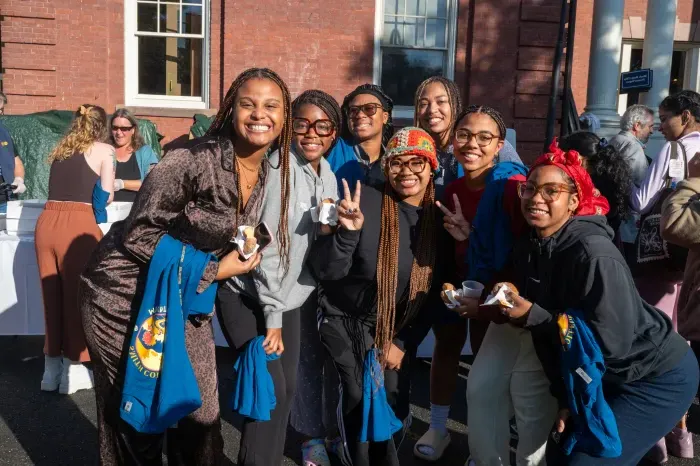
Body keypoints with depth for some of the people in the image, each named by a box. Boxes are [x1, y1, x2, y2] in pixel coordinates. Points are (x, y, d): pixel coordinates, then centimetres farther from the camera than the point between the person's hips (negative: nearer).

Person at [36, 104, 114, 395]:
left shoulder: (60, 149, 21)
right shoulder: (103, 150, 6)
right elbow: (106, 196, 3)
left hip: (47, 222, 5)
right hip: (78, 224, -5)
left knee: (52, 296, 14)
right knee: (77, 297, 6)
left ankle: (51, 368, 24)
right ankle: (73, 370, 14)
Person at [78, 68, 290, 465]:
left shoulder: (267, 172, -1)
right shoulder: (194, 160, -25)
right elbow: (138, 235, -21)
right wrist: (213, 271, -19)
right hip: (128, 296, -6)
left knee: (202, 413, 11)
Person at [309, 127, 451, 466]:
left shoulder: (439, 220, -4)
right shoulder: (365, 202, -18)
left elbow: (434, 294, 2)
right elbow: (323, 271, -20)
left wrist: (405, 343, -1)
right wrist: (349, 231, -35)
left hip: (400, 333, 3)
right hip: (346, 324, -3)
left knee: (395, 409, 6)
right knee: (359, 406, -2)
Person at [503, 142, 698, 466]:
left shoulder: (594, 253, -27)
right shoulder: (529, 249, -3)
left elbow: (611, 342, -29)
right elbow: (549, 338, 4)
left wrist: (531, 315, -27)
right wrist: (565, 398, 4)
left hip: (658, 378, -7)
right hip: (603, 378, 8)